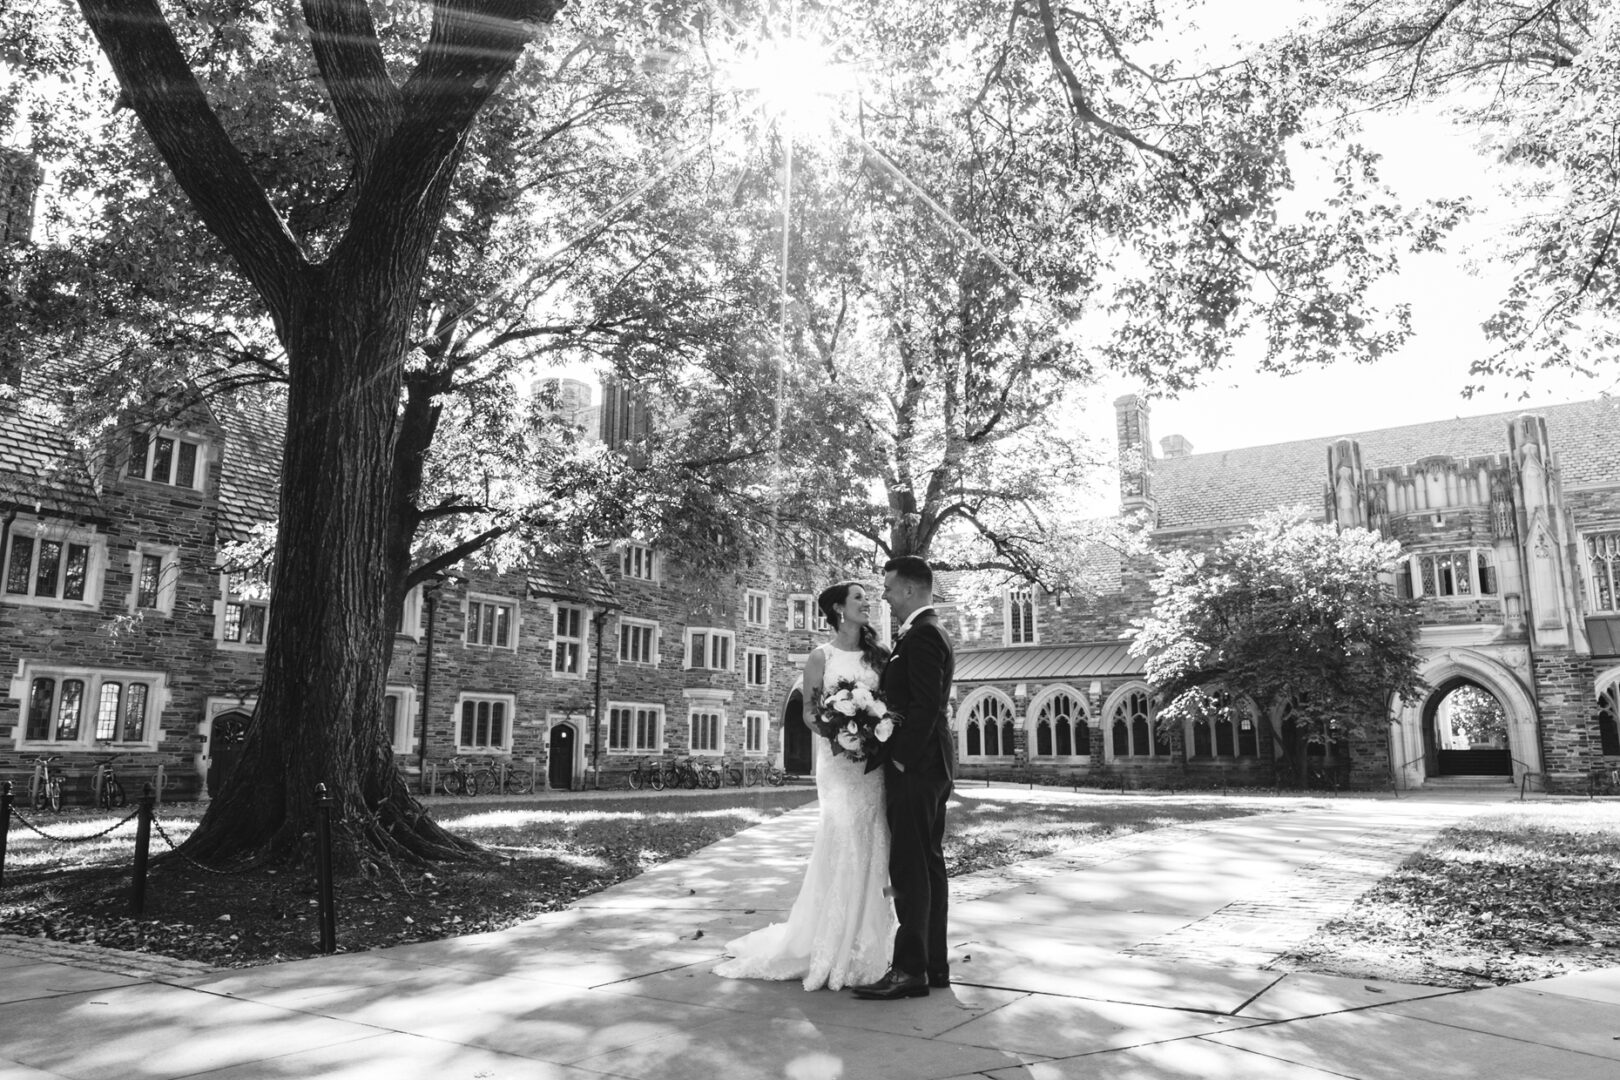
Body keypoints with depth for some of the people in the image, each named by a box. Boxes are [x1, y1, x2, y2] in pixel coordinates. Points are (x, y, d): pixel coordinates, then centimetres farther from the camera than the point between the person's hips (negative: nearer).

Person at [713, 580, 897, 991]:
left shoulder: (878, 655, 12)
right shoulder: (821, 657, 2)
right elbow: (809, 712, 1)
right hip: (838, 762, -4)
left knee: (872, 852, 3)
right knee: (842, 846, -7)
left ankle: (864, 948, 13)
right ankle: (831, 952, 4)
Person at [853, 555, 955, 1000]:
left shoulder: (922, 635, -14)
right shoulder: (930, 632, 18)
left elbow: (924, 705, -21)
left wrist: (900, 759, -17)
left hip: (915, 767, -11)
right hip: (929, 764, 11)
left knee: (910, 867, -7)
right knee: (927, 864, 13)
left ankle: (910, 968, -3)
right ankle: (934, 964, 19)